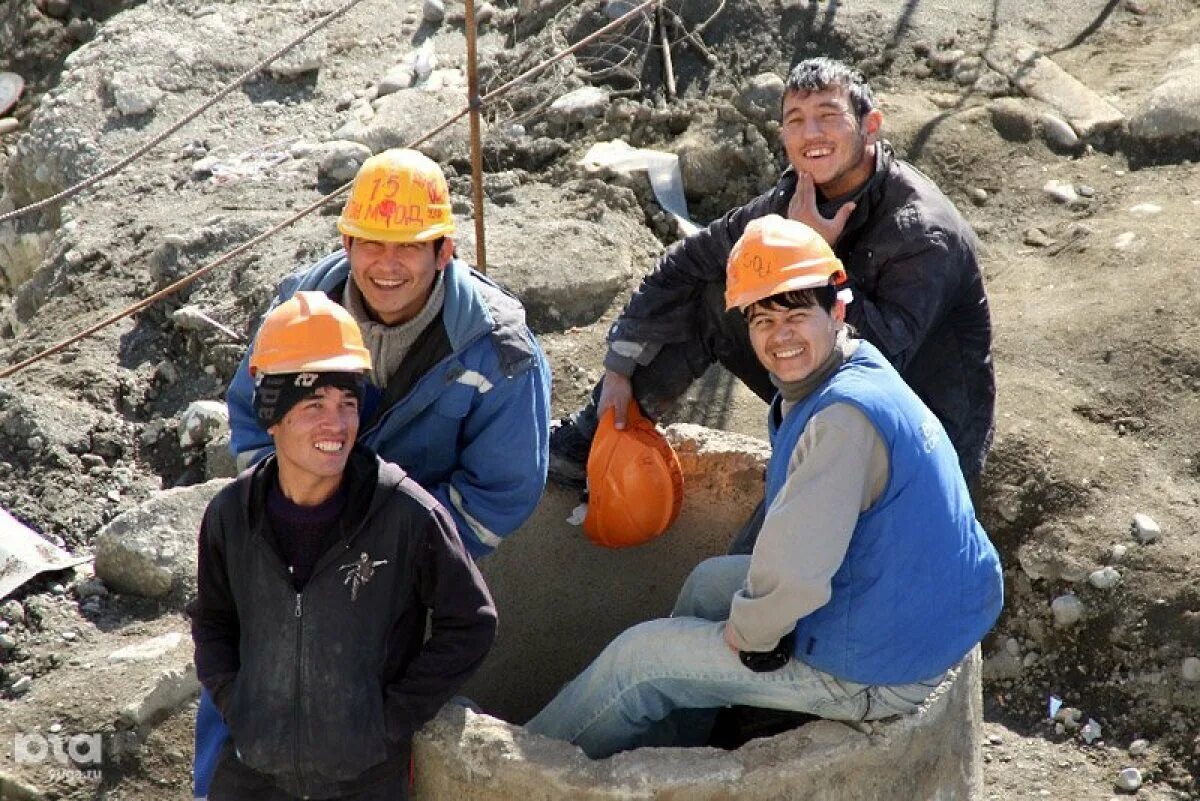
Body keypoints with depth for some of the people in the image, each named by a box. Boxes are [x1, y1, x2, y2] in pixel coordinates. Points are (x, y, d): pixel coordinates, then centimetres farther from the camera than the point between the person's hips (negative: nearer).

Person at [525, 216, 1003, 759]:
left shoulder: (844, 416, -29)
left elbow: (793, 575, -32)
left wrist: (750, 632, -13)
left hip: (875, 671, -10)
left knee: (638, 658, 2)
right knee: (712, 580, 27)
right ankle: (660, 755, 41)